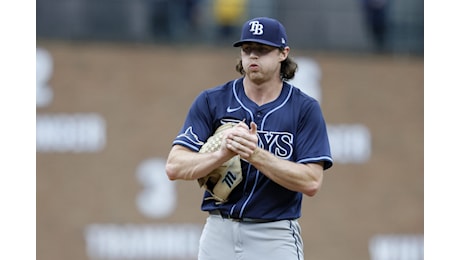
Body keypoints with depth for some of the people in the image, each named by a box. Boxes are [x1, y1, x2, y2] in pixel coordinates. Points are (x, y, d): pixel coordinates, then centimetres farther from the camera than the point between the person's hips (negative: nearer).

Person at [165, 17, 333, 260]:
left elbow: (312, 182, -10)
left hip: (275, 239, -2)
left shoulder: (305, 109, 0)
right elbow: (174, 167, -5)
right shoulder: (211, 101, 3)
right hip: (219, 235, 2)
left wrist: (256, 155, -21)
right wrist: (223, 154, -23)